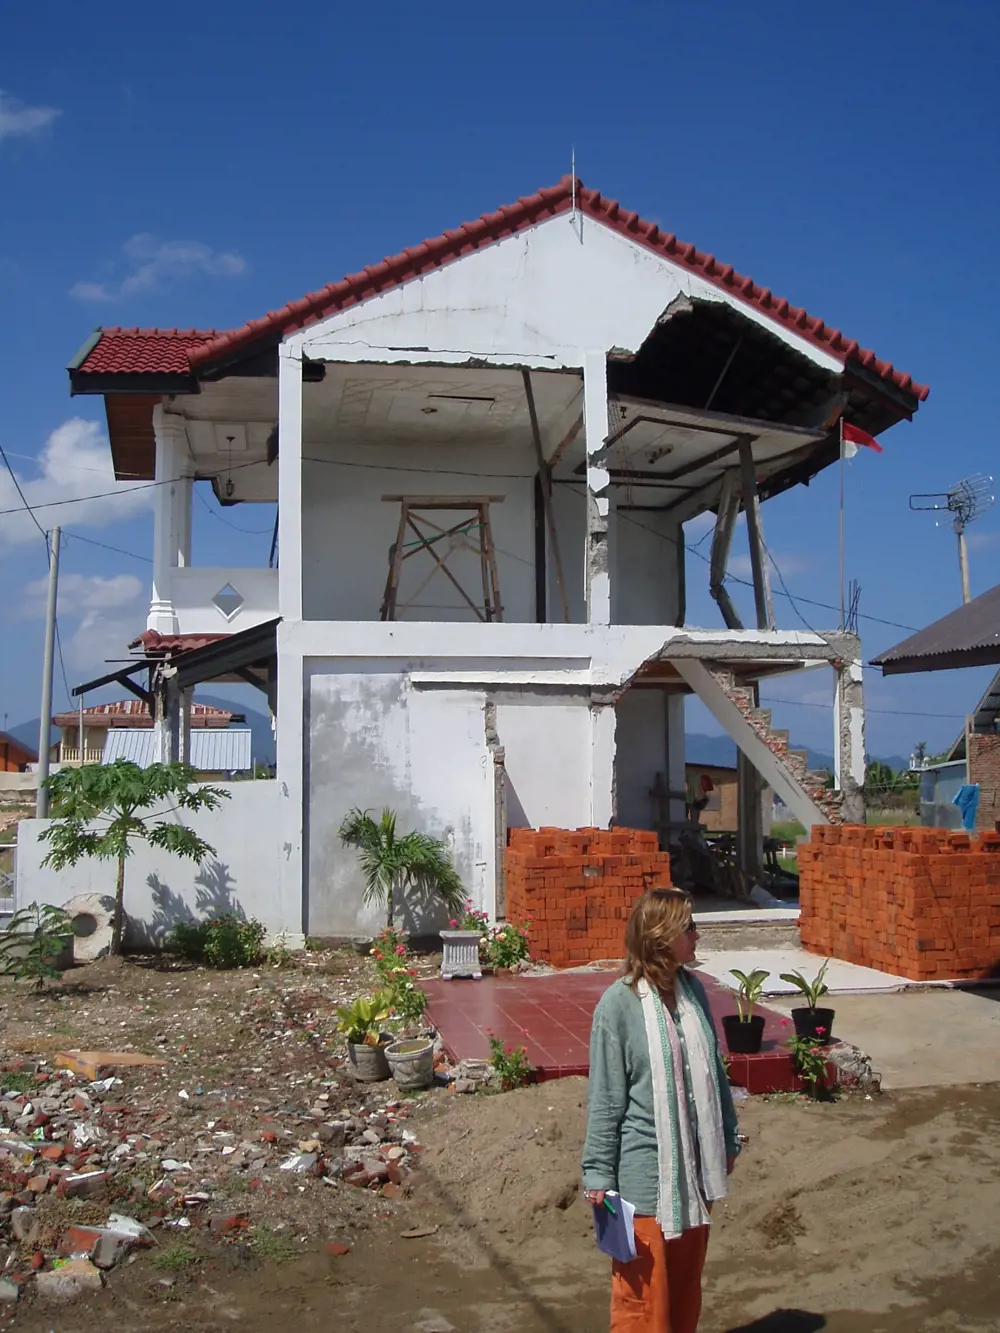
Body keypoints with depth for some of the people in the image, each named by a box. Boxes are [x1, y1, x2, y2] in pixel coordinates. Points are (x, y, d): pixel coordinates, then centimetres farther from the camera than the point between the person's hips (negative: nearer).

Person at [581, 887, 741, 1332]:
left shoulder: (692, 988, 1)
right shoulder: (619, 1003, -18)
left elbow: (713, 1071, 11)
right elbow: (605, 1098, -13)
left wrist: (728, 1138, 17)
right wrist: (598, 1173, -10)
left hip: (694, 1163, 6)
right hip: (646, 1171, -6)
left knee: (687, 1281, 20)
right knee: (644, 1287, 6)